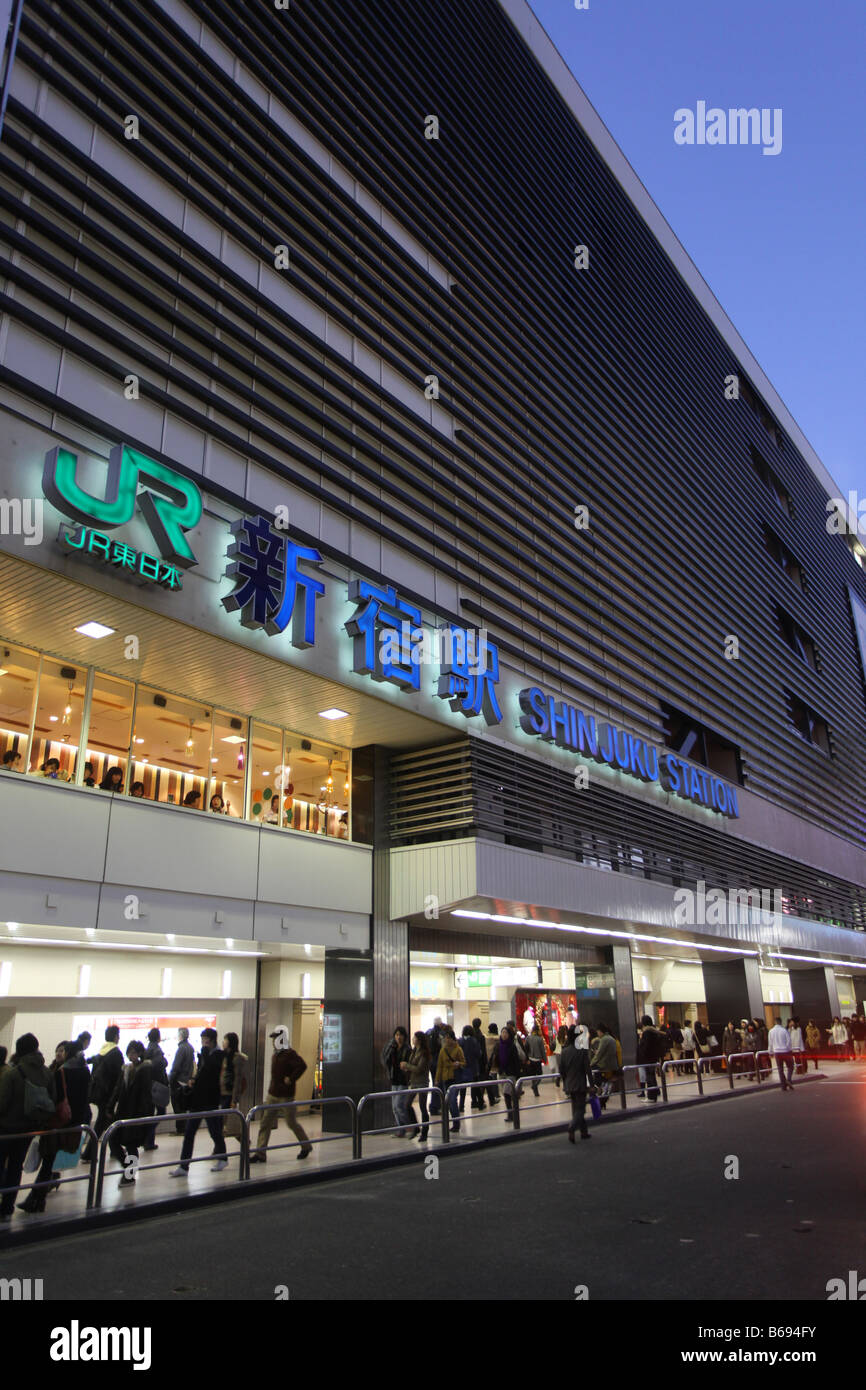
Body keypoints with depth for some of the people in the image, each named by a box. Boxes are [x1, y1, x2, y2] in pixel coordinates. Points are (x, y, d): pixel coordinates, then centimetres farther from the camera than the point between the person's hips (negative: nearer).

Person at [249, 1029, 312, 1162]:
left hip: (286, 1095, -8)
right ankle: (260, 1154, 6)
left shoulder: (289, 1053, -16)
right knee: (265, 1123, 3)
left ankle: (306, 1147, 23)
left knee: (291, 1123, 4)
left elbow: (302, 1066, -29)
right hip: (273, 1094, 8)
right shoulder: (276, 1054, 10)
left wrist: (291, 1079, -24)